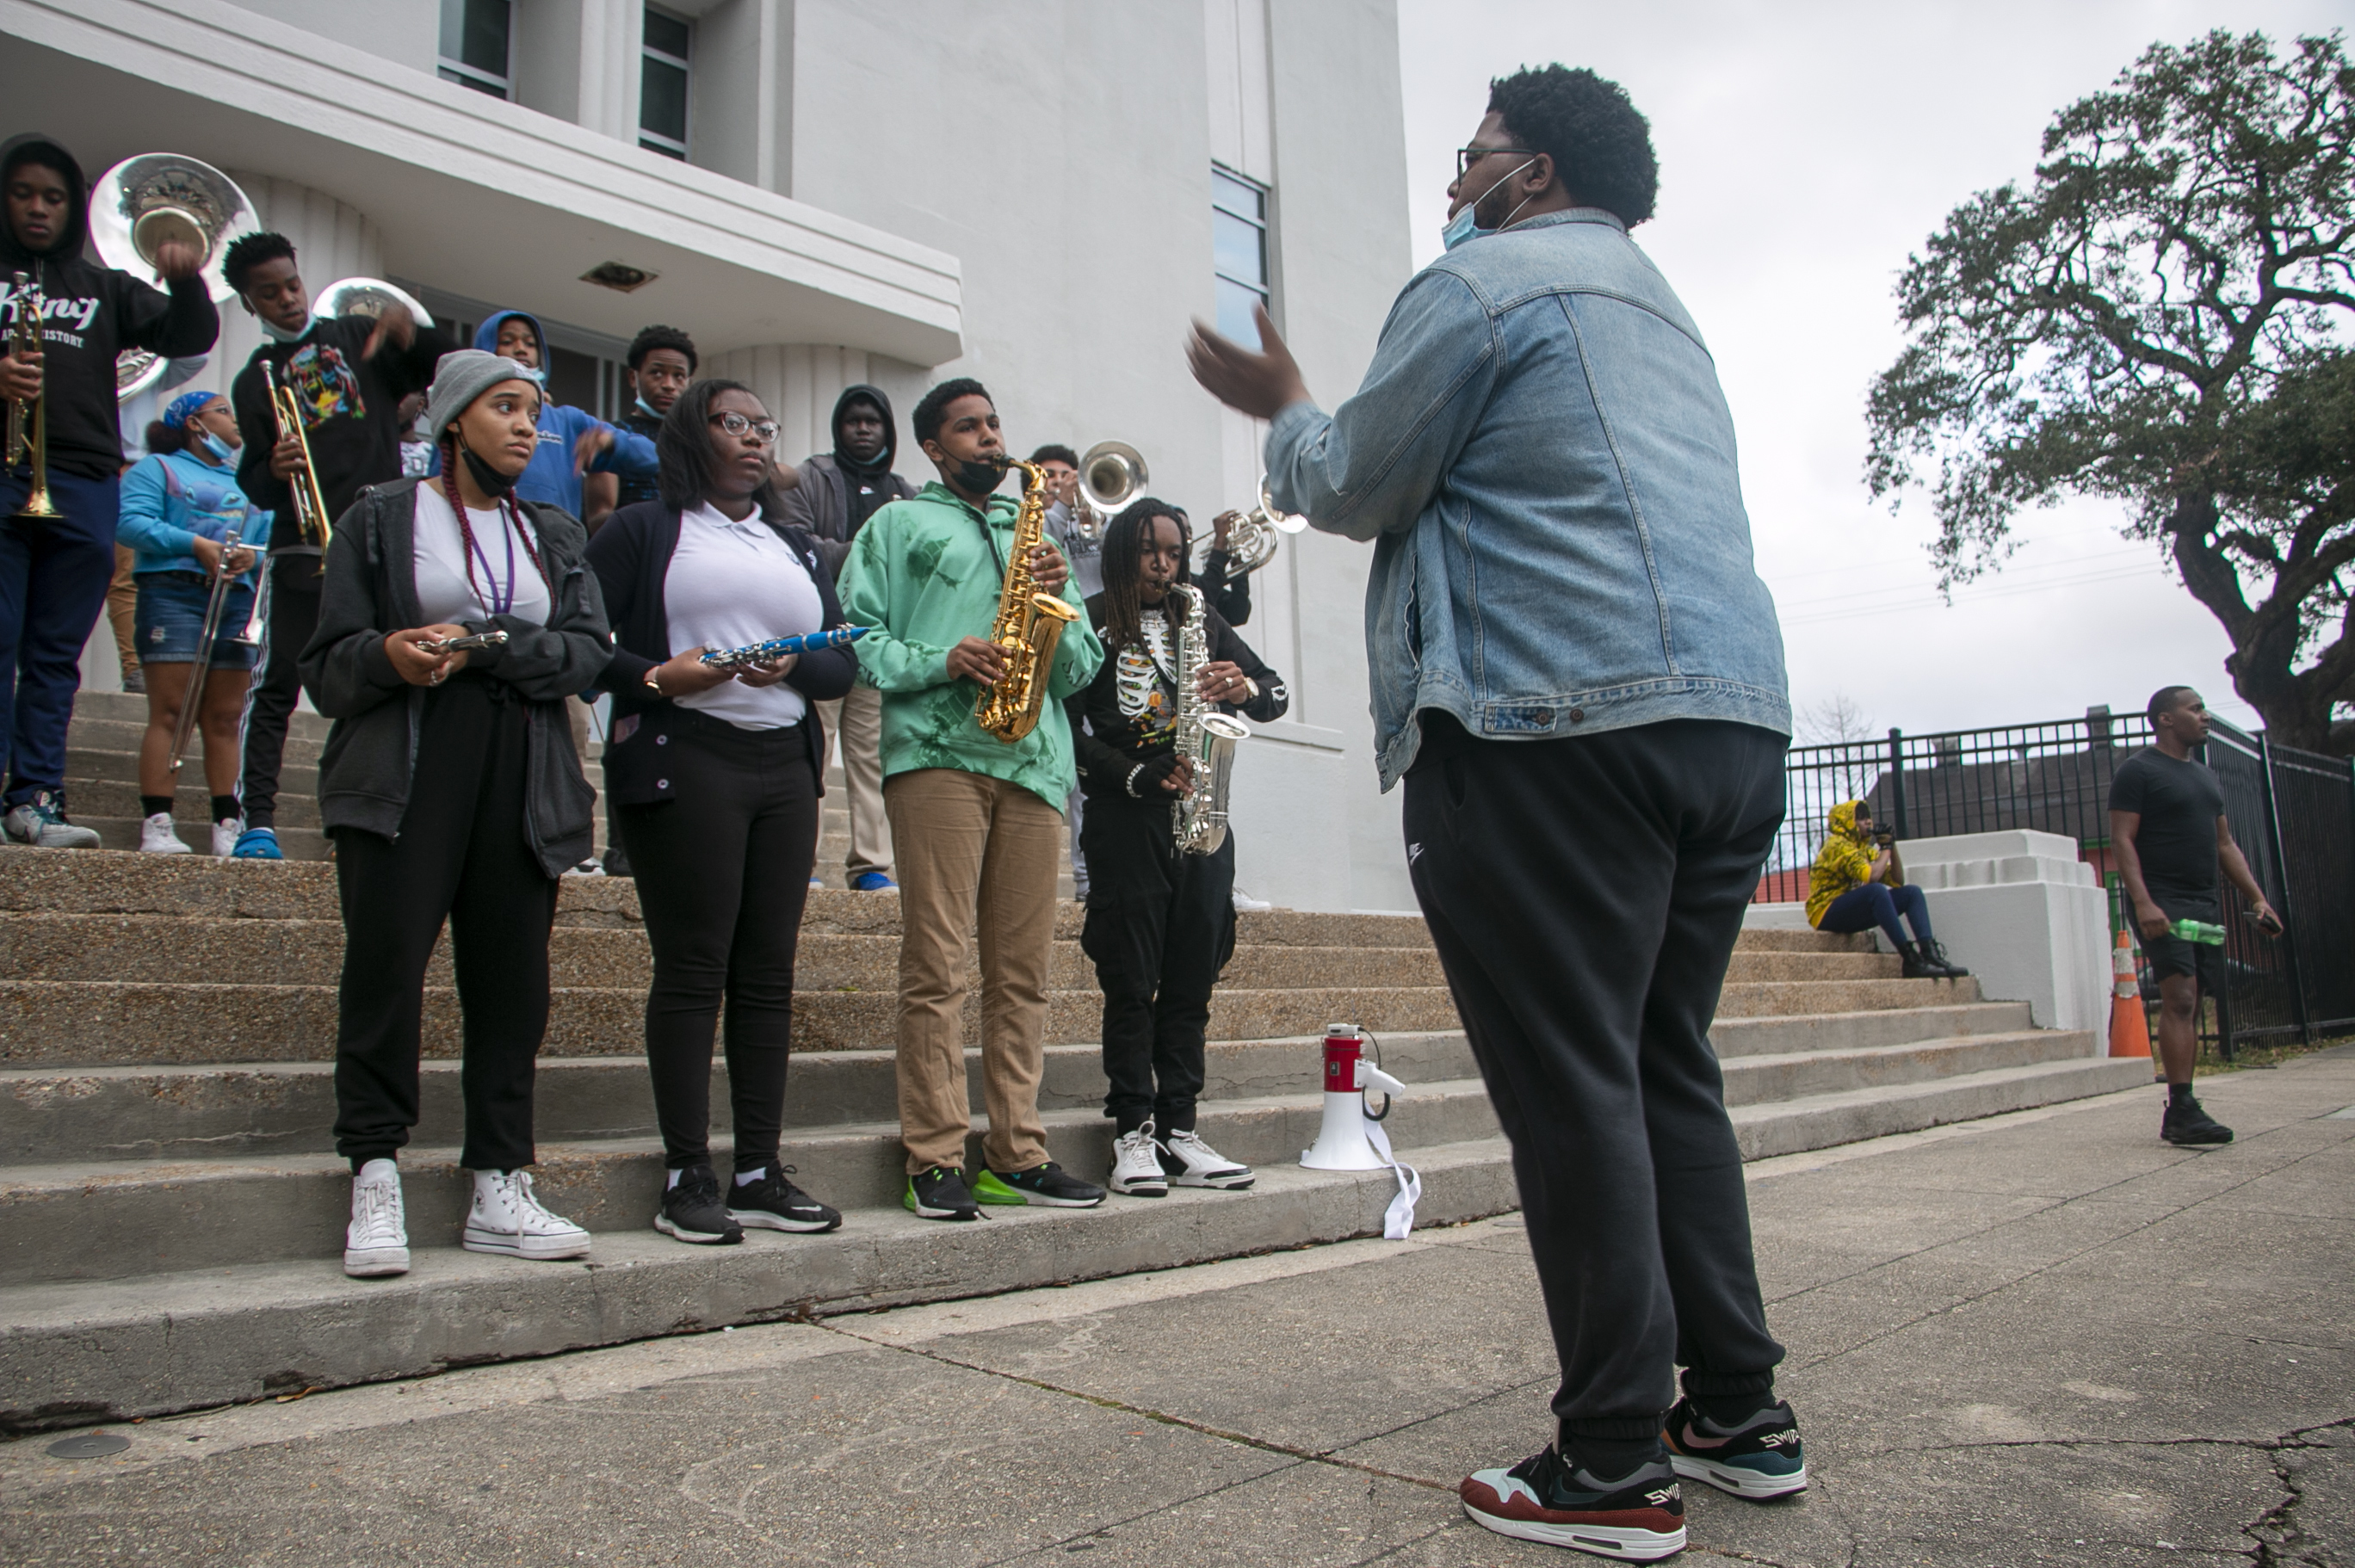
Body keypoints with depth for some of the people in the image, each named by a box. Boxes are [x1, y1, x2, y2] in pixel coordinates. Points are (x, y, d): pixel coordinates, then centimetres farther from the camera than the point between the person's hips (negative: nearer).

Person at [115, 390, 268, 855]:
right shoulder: (156, 468, 11)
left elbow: (272, 536, 16)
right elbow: (132, 522, -5)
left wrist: (253, 554, -6)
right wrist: (195, 544, -16)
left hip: (237, 601, 5)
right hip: (175, 594, -5)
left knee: (225, 719, 2)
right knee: (169, 713, -11)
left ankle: (228, 826, 1)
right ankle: (157, 823, -13)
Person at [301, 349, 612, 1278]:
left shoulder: (555, 536, 20)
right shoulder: (381, 519, 11)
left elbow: (588, 652, 4)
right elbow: (327, 666, 5)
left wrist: (486, 644, -12)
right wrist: (387, 655, -17)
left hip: (524, 782, 3)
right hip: (403, 777, -3)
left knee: (512, 983, 1)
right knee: (385, 968, -9)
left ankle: (499, 1189, 7)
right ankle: (375, 1184, 0)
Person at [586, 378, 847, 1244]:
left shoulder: (798, 547, 23)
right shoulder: (643, 530, 8)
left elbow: (844, 659, 15)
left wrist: (794, 667, -6)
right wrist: (654, 679, -17)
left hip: (785, 764, 5)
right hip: (682, 760, -5)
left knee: (768, 971, 4)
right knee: (692, 969, -6)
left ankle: (760, 1171, 9)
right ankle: (687, 1178, 1)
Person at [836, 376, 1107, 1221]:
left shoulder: (1036, 534, 28)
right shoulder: (898, 525, 17)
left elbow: (1081, 669, 20)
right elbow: (858, 636, 3)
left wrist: (1059, 605, 1)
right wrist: (940, 661, -13)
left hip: (1033, 761, 4)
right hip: (935, 751, -4)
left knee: (1023, 970, 2)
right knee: (935, 963, -8)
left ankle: (1018, 1152, 8)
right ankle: (936, 1160, -4)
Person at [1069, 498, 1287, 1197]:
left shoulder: (1201, 620, 18)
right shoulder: (1093, 624, 3)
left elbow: (1278, 691, 15)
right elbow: (1070, 727, -5)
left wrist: (1246, 688, -8)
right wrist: (1137, 776, -17)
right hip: (1126, 820, -4)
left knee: (1191, 982, 5)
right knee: (1131, 982, -2)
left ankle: (1178, 1130, 12)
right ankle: (1133, 1133, 4)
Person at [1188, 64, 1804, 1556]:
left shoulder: (1482, 283, 2)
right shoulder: (1664, 312, 30)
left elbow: (1356, 489, 3)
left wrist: (1285, 410, 23)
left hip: (1560, 722, -9)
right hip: (1738, 713, 9)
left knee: (1572, 1088, -5)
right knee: (1669, 1068, 13)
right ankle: (1739, 1409, 19)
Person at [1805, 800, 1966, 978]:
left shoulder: (1866, 849, 16)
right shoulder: (1838, 846, -12)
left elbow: (1898, 882, 12)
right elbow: (1871, 876, -26)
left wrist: (1892, 848, 3)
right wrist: (1885, 848, -10)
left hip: (1853, 915, 9)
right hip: (1827, 915, -9)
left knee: (1912, 892, -1)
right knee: (1876, 890, -34)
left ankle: (1929, 953, -20)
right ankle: (1911, 960, -36)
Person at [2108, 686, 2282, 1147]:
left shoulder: (2206, 776, 21)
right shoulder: (2137, 771, -4)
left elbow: (2225, 845, 24)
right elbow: (2122, 841, -11)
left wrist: (2256, 897, 13)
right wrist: (2143, 902, -22)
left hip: (2207, 902, 8)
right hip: (2163, 904, -8)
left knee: (2190, 1006, 4)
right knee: (2179, 997, -17)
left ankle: (2178, 1118, 6)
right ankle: (2183, 1107, -19)